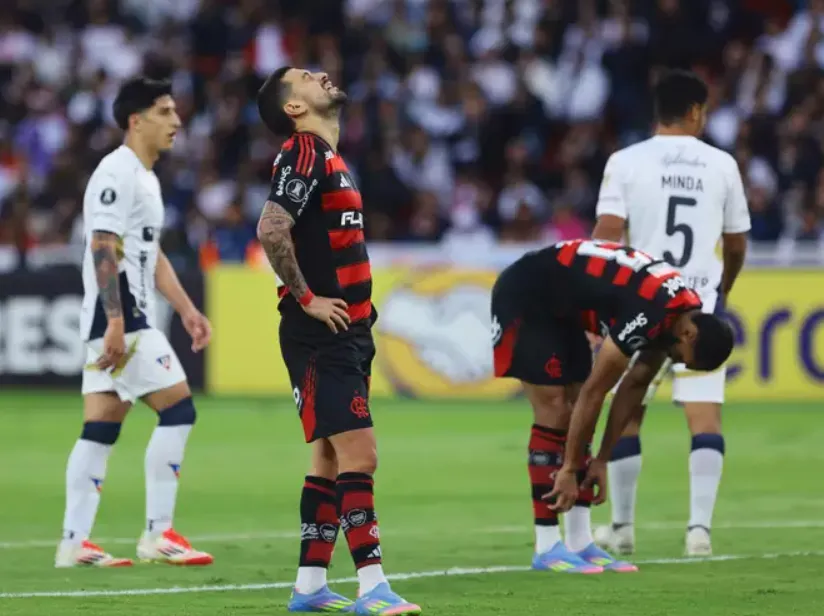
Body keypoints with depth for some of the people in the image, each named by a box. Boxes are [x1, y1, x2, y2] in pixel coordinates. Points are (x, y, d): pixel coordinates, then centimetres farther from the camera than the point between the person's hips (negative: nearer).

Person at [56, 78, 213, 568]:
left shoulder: (146, 177, 19)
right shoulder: (117, 173, -12)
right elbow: (103, 251, -19)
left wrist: (187, 310, 21)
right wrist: (115, 323, -26)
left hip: (129, 318, 10)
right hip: (118, 316, -10)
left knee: (101, 428, 7)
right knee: (178, 410, -10)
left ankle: (75, 543, 7)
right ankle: (158, 535, -8)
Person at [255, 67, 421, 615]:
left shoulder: (329, 156, 17)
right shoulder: (304, 154, -12)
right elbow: (272, 230, -25)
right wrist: (307, 298, -18)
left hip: (346, 334, 10)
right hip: (320, 337, -10)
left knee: (332, 457, 11)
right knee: (358, 452, -14)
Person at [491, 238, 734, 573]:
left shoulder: (682, 310, -3)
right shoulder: (647, 314, -31)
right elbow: (593, 394, -24)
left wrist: (601, 460, 7)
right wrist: (568, 469, -17)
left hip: (558, 306, 9)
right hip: (524, 298, -9)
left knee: (577, 417, 4)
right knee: (556, 413, -12)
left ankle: (580, 543, 5)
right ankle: (546, 548, -10)